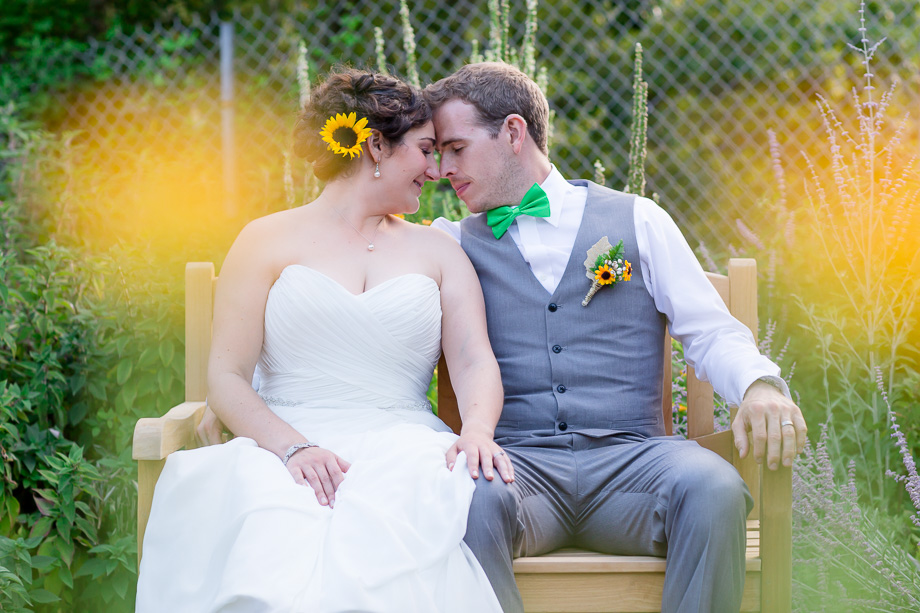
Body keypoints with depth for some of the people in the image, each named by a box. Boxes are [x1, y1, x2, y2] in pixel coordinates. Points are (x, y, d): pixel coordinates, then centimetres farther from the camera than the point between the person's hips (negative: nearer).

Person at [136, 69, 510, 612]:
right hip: (281, 457, -1)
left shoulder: (439, 252, 22)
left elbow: (475, 361, 6)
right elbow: (227, 378, 5)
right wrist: (293, 447, -15)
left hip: (402, 454, 2)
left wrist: (477, 431, -17)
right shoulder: (270, 240, 13)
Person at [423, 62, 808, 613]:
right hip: (517, 459, 0)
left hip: (628, 457, 0)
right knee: (473, 499, -37)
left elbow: (712, 334, 9)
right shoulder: (457, 243, 18)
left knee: (713, 489, -34)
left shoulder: (637, 220, 15)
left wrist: (761, 386, -10)